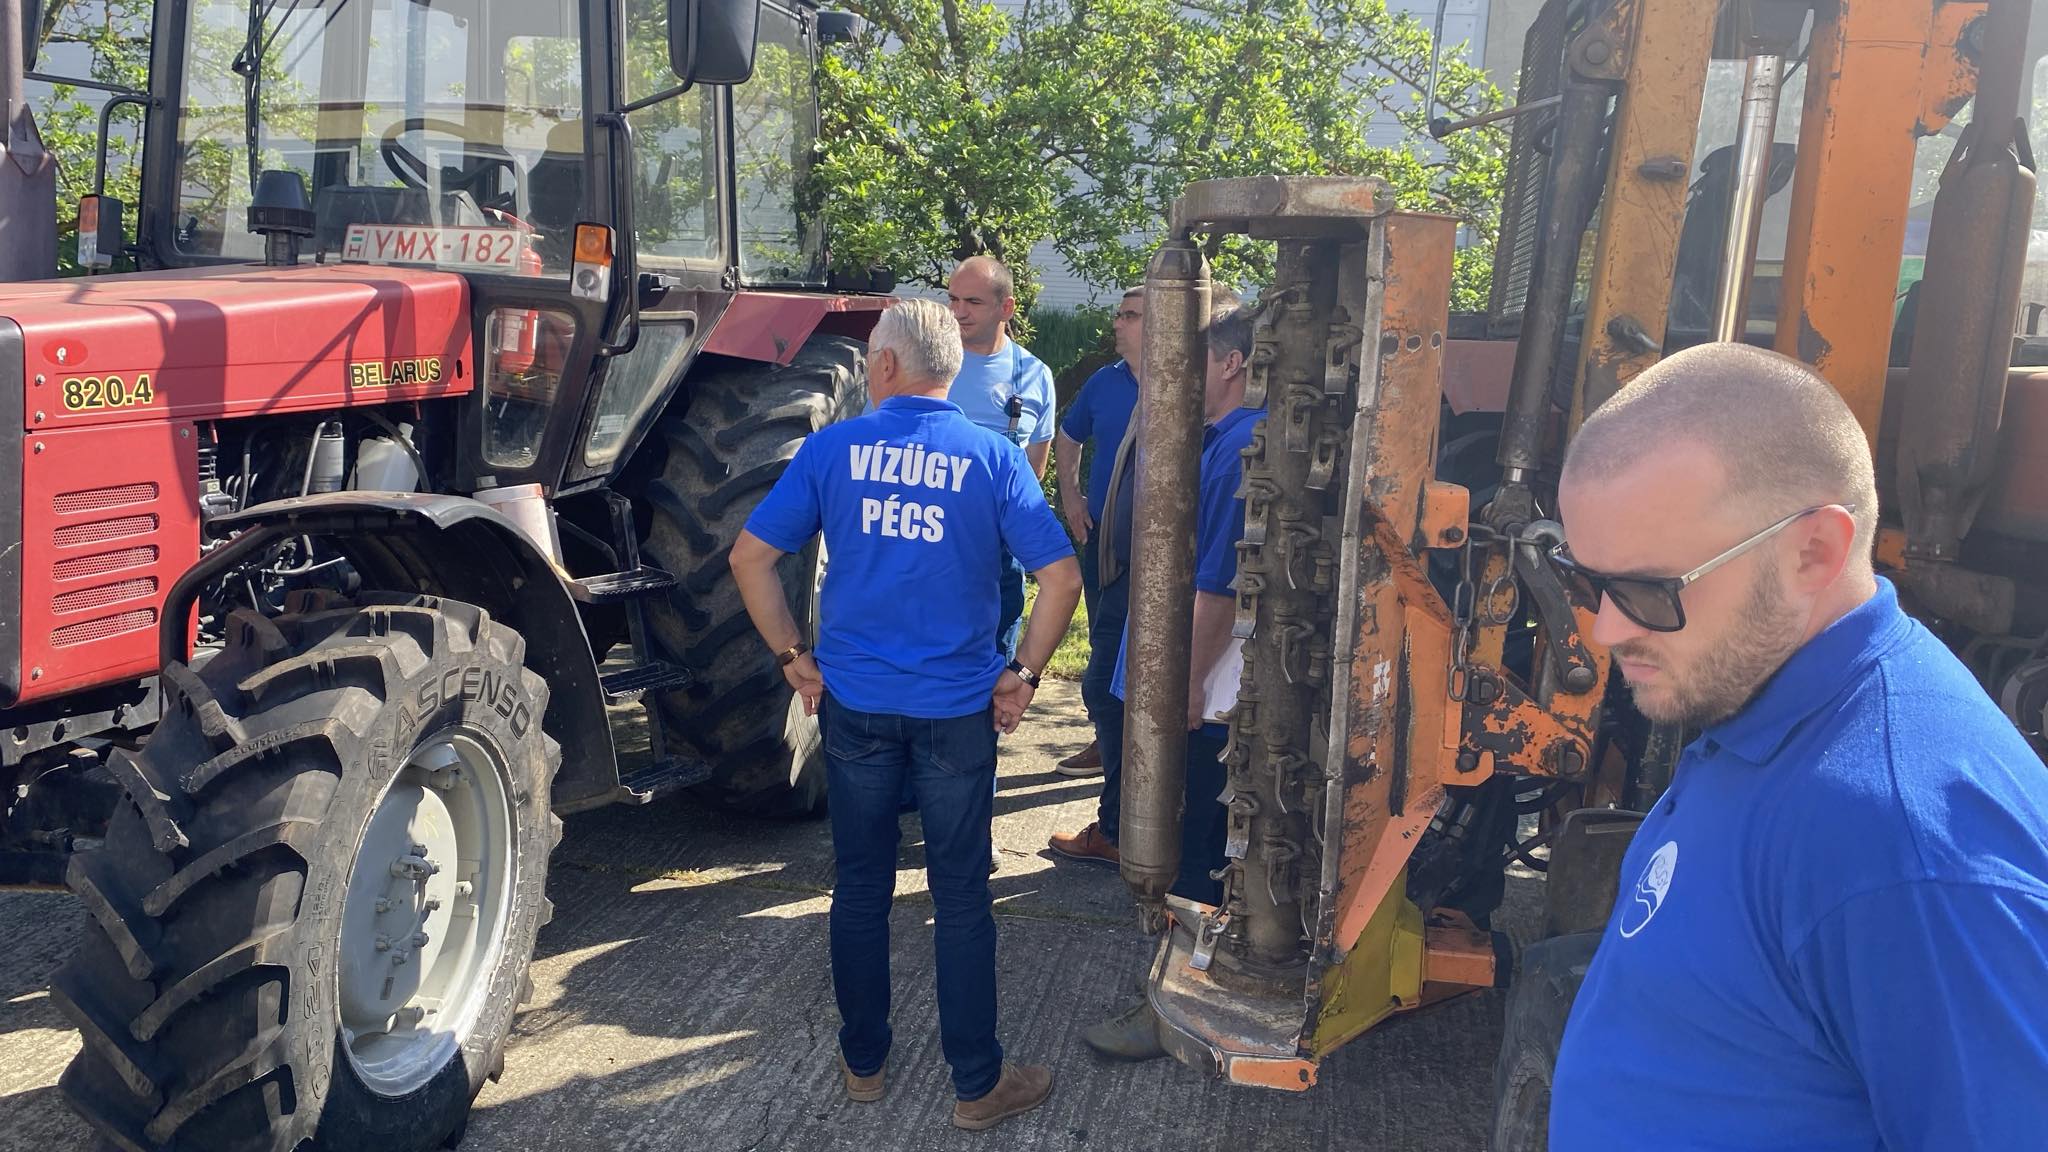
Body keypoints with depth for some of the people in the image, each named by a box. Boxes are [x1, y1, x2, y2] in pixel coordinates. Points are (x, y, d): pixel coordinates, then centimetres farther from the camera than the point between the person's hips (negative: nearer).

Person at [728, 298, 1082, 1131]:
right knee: (960, 899, 8)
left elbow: (751, 557, -4)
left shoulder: (832, 448, -3)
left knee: (861, 887, 15)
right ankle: (978, 1084, 19)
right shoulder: (993, 458, -4)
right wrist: (1023, 674, 0)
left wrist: (795, 658, 4)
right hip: (958, 711, -1)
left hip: (853, 705, 1)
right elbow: (1061, 577, -9)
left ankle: (863, 1062, 30)